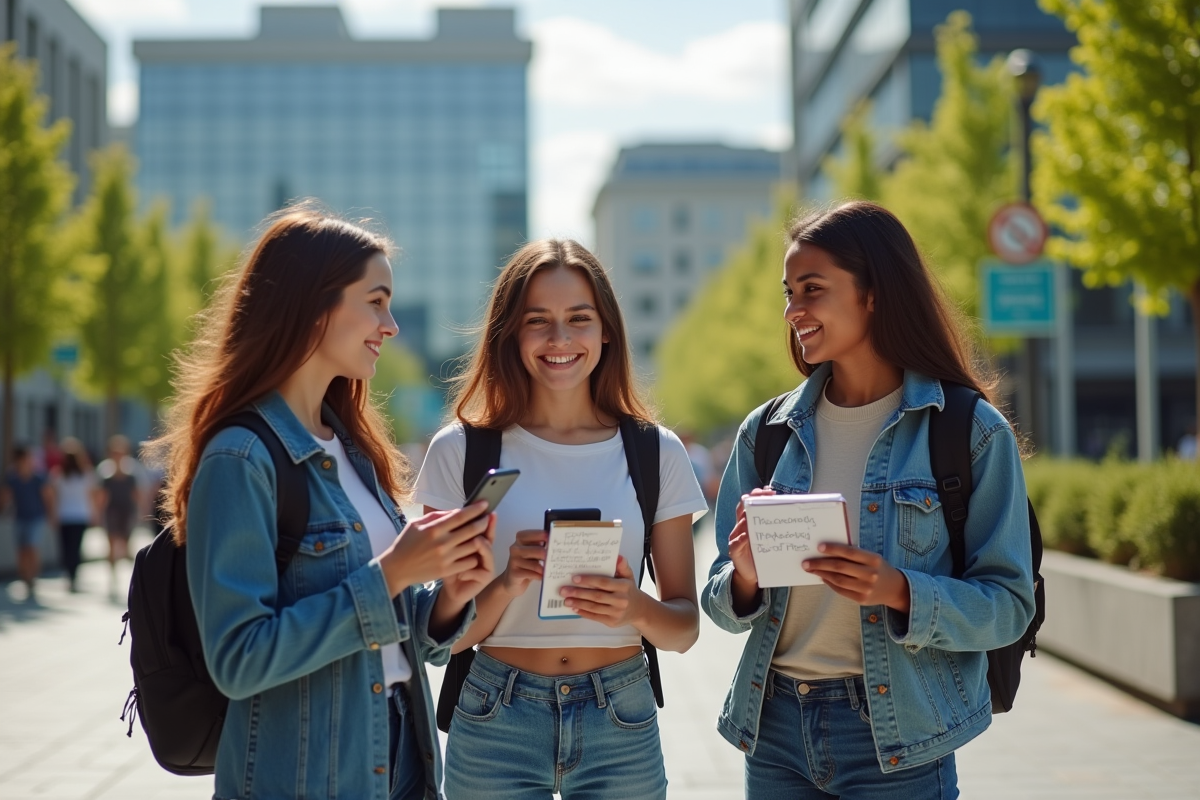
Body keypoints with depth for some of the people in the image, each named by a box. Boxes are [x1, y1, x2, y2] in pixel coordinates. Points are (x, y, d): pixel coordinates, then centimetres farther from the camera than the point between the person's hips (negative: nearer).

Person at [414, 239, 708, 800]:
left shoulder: (657, 454, 0)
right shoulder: (460, 451, -3)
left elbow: (685, 628, 3)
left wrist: (636, 608, -18)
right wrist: (507, 584, -21)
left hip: (621, 722, 1)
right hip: (496, 724, -1)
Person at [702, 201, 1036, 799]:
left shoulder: (970, 432, -7)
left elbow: (1008, 604, -8)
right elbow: (723, 604, 8)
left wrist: (898, 592, -24)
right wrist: (745, 578, -14)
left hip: (896, 746, -3)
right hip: (775, 727, 4)